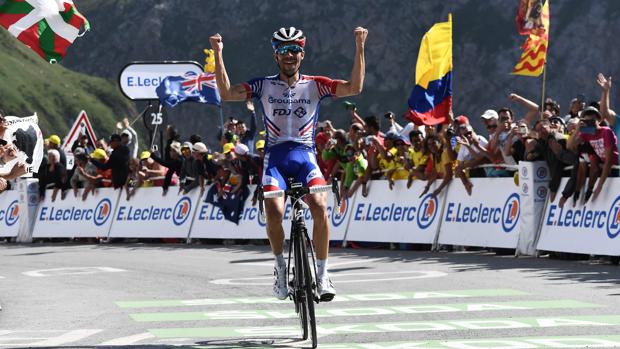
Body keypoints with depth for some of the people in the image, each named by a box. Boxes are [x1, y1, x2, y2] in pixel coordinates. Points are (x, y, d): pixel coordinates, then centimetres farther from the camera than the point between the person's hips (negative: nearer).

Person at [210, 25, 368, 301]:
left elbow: (354, 87, -5)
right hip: (276, 157, 0)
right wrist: (218, 54, -10)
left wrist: (359, 48, -13)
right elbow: (227, 93, -2)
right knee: (274, 212, -25)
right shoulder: (264, 86, 8)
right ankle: (280, 266, 2)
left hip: (305, 157, 0)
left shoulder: (315, 85, 7)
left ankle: (322, 273, -12)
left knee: (319, 206, -26)